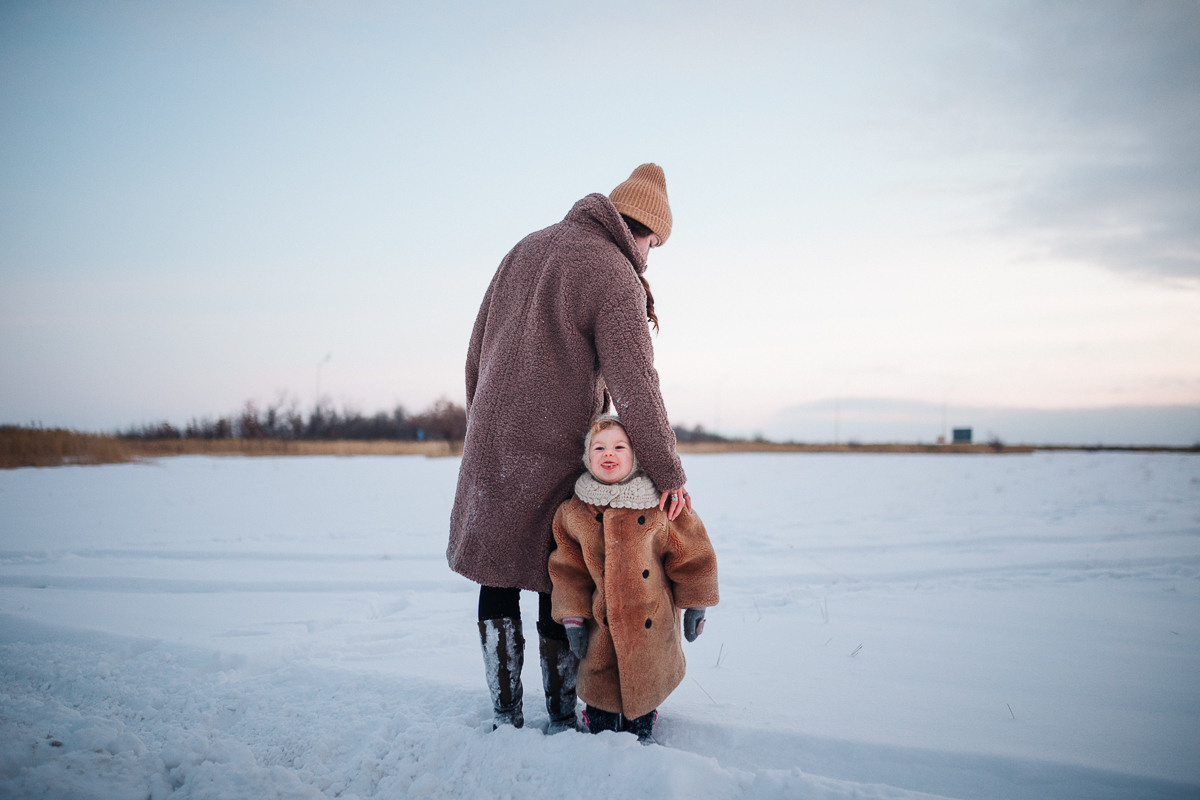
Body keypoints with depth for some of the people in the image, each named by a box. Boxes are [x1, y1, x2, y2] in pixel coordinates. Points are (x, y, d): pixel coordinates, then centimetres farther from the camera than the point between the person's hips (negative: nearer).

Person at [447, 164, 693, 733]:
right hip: (557, 458, -6)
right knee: (557, 587, 7)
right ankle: (561, 717, 20)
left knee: (497, 578, 13)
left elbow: (478, 349, 16)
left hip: (491, 448, 6)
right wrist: (668, 473, -16)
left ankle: (504, 713, 22)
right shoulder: (615, 278, -12)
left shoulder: (525, 249, 12)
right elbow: (635, 386, -20)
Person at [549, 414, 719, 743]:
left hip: (652, 622, -1)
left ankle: (642, 723, 39)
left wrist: (695, 605, 1)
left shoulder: (663, 504, -14)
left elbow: (691, 553, -4)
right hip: (601, 620, 1)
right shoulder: (573, 512, -8)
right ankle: (600, 726, 37)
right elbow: (567, 568, 0)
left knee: (646, 677, 13)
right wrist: (573, 617, -4)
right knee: (598, 679, 11)